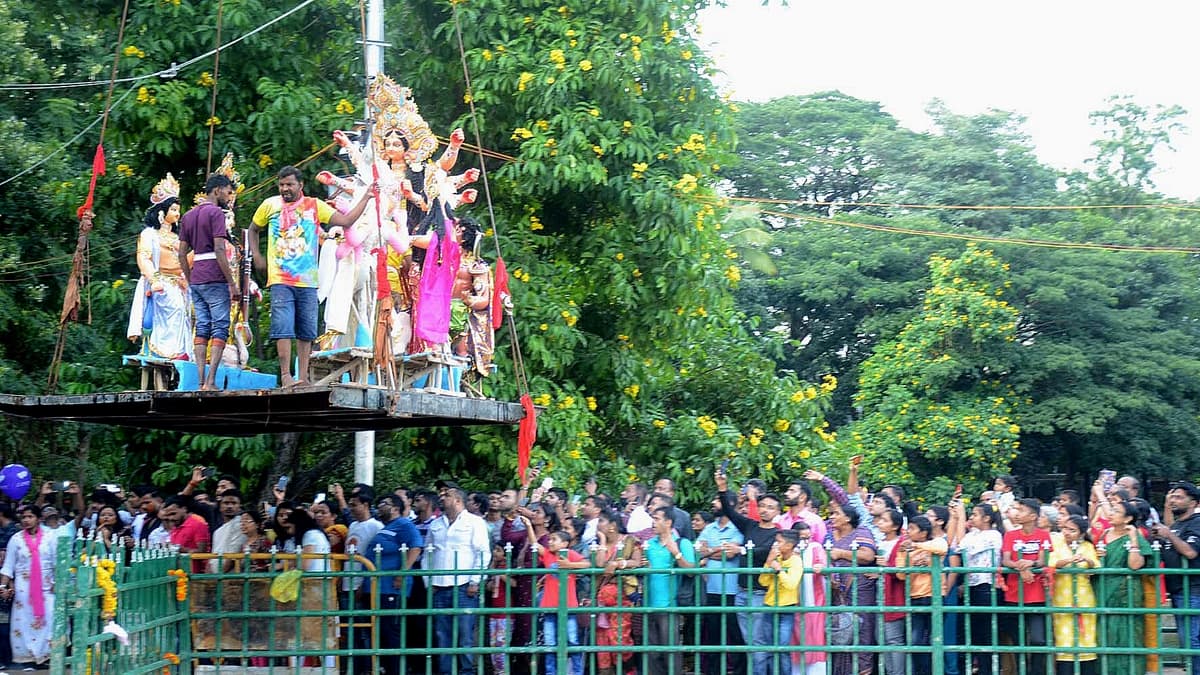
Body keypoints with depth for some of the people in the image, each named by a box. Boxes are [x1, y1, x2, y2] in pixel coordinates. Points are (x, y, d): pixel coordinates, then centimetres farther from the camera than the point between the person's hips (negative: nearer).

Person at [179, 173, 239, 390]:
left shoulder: (188, 215, 17)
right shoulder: (216, 213, -7)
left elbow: (182, 253, 16)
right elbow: (219, 250, -15)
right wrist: (232, 283, -13)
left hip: (196, 280, 7)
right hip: (215, 280, -7)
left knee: (201, 328, 7)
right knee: (219, 329, -6)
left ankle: (201, 381, 3)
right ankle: (210, 382, -13)